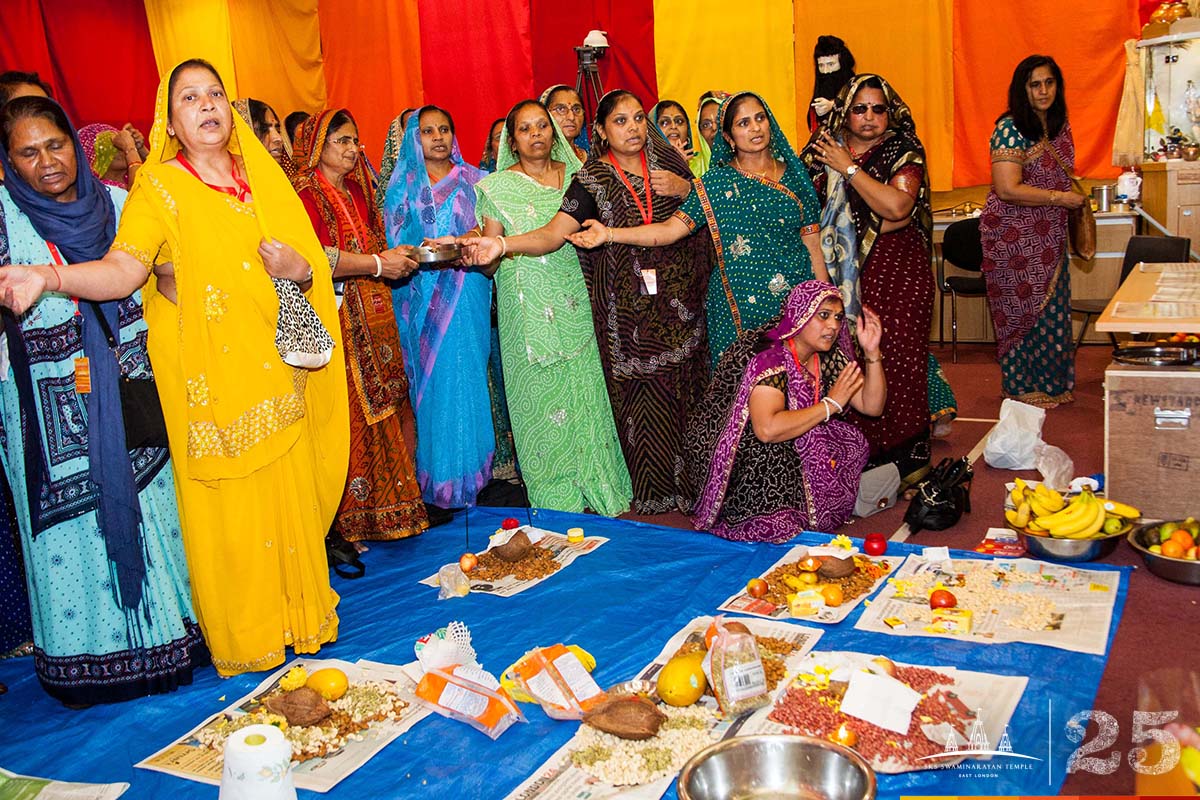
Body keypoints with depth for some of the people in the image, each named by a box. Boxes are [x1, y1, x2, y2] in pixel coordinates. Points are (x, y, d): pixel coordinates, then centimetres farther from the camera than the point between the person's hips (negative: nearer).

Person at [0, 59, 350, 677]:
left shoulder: (263, 178, 12)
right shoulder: (160, 188, -3)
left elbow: (313, 266, 16)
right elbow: (122, 268, -19)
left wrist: (298, 269, -7)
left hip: (276, 375, 5)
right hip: (208, 379, -4)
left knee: (288, 494, 10)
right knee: (225, 509, 0)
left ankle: (295, 615, 29)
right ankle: (243, 638, 18)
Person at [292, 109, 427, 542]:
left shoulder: (358, 190, 18)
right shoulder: (305, 193, -7)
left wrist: (397, 256, 5)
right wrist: (378, 264, -16)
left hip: (373, 317, 8)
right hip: (334, 319, -8)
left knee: (382, 406, 5)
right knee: (348, 413, -7)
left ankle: (382, 505, 13)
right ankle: (348, 521, 1)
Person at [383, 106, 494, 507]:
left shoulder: (474, 180, 11)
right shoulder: (404, 185, 11)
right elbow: (395, 241, 6)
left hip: (466, 292, 0)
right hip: (423, 296, 0)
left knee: (467, 374, -3)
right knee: (433, 378, 0)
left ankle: (470, 468, 6)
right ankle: (439, 474, 8)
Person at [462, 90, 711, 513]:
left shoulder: (666, 161, 7)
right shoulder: (593, 179, -3)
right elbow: (553, 232, -14)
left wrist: (685, 189, -5)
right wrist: (502, 244, -30)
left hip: (680, 300, 3)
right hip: (629, 310, -3)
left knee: (686, 389, 4)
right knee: (643, 397, -2)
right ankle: (655, 492, 14)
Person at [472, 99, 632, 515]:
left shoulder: (576, 175, 11)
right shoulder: (497, 187, 6)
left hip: (575, 304, 2)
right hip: (528, 306, -2)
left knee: (585, 393, 0)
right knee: (540, 397, 0)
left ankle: (595, 490, 13)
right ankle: (555, 500, 11)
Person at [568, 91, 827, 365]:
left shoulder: (795, 174, 7)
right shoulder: (717, 183, 0)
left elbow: (814, 246, 8)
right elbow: (670, 229, -10)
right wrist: (609, 234, -23)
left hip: (798, 300, 2)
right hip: (739, 308, -2)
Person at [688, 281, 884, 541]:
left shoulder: (829, 357, 0)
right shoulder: (769, 361, -24)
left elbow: (872, 406, 1)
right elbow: (767, 429, -40)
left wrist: (872, 352, -13)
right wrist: (830, 404, -30)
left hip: (796, 451, 8)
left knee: (853, 444, -7)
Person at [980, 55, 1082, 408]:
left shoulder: (1059, 125, 10)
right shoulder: (1010, 128, -15)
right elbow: (1008, 189, -22)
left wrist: (1078, 198, 7)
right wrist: (1060, 198, -15)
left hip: (1050, 235, 7)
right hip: (1014, 236, -7)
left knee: (1053, 308, 8)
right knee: (1023, 310, 0)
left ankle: (1052, 384, 20)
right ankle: (1024, 389, 13)